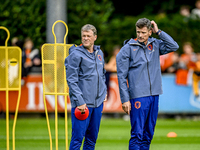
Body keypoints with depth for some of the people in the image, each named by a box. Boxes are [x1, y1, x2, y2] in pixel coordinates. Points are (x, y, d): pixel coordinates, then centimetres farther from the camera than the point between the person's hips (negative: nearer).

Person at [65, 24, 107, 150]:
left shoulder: (99, 53, 12)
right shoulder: (76, 54, -8)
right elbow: (71, 80, -12)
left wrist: (104, 91, 14)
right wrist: (79, 101, -18)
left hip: (98, 102, 7)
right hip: (82, 103, -6)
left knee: (92, 138, 11)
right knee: (78, 137, -8)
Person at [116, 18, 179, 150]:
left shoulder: (155, 45, 10)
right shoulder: (128, 49, -3)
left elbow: (174, 46, 2)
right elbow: (122, 76, -4)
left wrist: (158, 32, -1)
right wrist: (125, 99, -9)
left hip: (154, 95, 5)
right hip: (138, 96, -5)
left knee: (149, 134, 9)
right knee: (137, 134, -8)